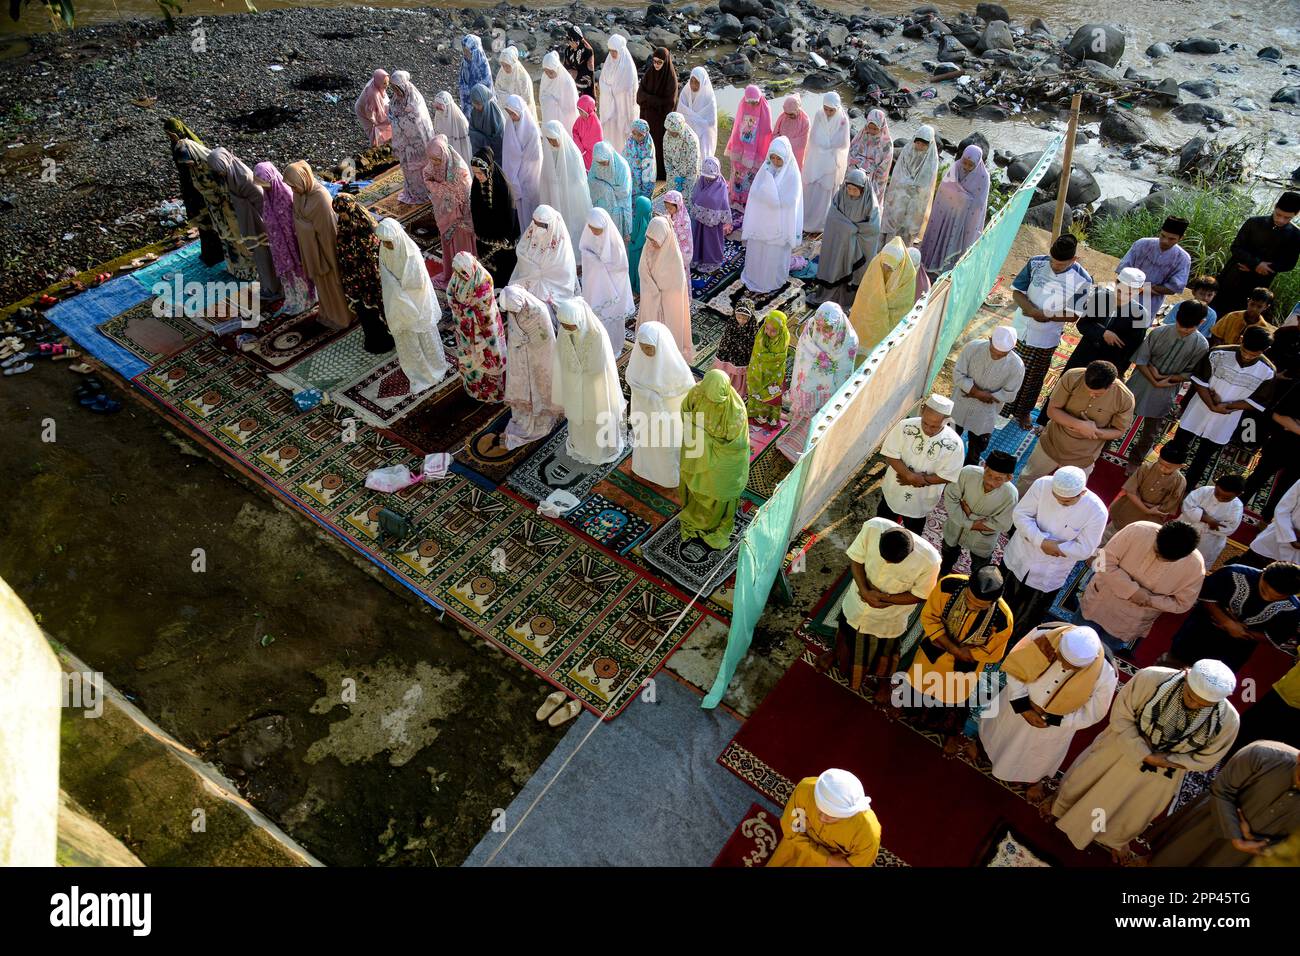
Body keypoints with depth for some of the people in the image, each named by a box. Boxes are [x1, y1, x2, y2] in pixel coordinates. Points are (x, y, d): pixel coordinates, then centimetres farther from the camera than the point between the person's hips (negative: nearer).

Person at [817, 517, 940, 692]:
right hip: (858, 600, 2)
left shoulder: (929, 560, -37)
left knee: (885, 652, 27)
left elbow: (920, 595, -19)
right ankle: (836, 652, 66)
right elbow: (856, 559, -17)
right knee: (845, 632, 32)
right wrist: (865, 591, -29)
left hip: (889, 616, -1)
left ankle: (882, 680, 61)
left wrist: (885, 598, -26)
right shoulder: (872, 528, -34)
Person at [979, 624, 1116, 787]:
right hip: (1019, 700, 1)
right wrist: (1023, 708, -22)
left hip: (1057, 722, 0)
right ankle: (987, 744, 64)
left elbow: (1091, 714, -17)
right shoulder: (1043, 635, -36)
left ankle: (1035, 778, 62)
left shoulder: (1106, 674, -35)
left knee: (1040, 756, 28)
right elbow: (1014, 667, -19)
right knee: (1001, 731, 30)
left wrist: (1050, 717, -20)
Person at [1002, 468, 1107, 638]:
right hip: (1018, 558, 2)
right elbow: (1020, 514, -19)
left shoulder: (1096, 511, -26)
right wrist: (1042, 541, -31)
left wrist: (1051, 546, -24)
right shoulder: (1043, 484, -24)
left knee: (1025, 620, 19)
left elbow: (1084, 550, -20)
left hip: (1047, 576, -1)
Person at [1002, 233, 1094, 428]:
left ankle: (1023, 411, 39)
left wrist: (1047, 317, -23)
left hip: (1047, 339, 0)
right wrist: (1033, 311, -25)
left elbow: (1075, 314, -9)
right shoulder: (1036, 263, -15)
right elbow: (1017, 291, -8)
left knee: (1034, 378, 17)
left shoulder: (1082, 279, -17)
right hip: (1021, 331, 1)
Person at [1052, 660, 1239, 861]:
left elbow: (1205, 759, -10)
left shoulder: (1227, 720, -28)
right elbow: (1121, 716, -20)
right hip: (1124, 745, -1)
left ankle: (1114, 839, 59)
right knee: (1085, 780, 24)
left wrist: (1163, 760, -20)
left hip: (1160, 774, 1)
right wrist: (1144, 755, -27)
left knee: (1133, 812, 26)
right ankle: (1065, 806, 57)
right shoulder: (1151, 678, -35)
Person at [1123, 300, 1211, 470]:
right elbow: (1140, 359, -10)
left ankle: (1134, 461, 34)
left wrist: (1166, 378, -18)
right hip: (1142, 383, -1)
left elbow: (1191, 374, -6)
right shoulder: (1158, 332, -15)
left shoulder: (1201, 345, -13)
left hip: (1166, 392, 1)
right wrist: (1155, 381, -20)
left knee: (1150, 432, 14)